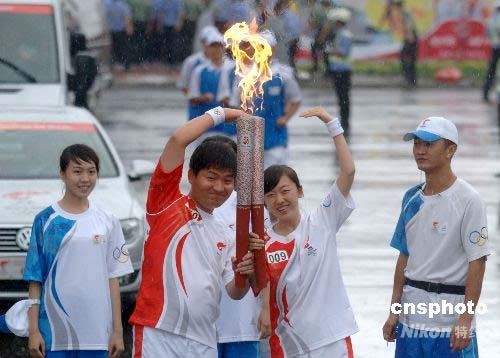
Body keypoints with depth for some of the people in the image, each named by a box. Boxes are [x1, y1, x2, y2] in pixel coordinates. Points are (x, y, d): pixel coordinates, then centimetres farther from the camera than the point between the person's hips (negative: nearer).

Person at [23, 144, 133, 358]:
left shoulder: (107, 222, 7)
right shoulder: (46, 220, 2)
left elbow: (113, 279, 7)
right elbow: (35, 279, 2)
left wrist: (118, 330, 3)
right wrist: (33, 330, -4)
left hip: (97, 334, 2)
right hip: (55, 333, -1)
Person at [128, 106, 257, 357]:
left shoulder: (223, 235, 21)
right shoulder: (168, 203, 3)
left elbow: (234, 292, 16)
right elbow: (178, 139, -7)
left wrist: (245, 275, -7)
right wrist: (221, 114, 4)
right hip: (159, 335, -6)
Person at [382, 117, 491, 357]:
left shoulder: (468, 200, -9)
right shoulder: (411, 198, 11)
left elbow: (477, 263, -12)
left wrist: (465, 319, -18)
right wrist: (394, 311, 13)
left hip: (450, 323, -6)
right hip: (411, 319, 6)